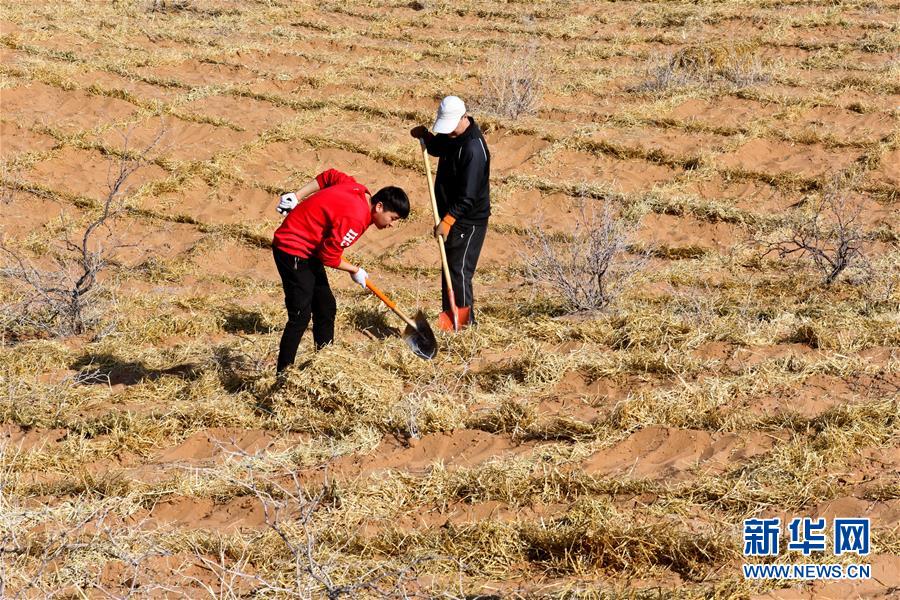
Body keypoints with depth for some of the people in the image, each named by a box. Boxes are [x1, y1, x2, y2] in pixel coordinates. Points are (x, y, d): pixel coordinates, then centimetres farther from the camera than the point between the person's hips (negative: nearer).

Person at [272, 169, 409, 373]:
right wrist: (355, 271, -5)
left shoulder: (359, 190, -1)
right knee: (301, 316, -12)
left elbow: (329, 177, 14)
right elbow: (329, 256, -22)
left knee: (326, 308, 14)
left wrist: (297, 197, 12)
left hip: (309, 248, 10)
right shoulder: (355, 218, -28)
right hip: (292, 250, -10)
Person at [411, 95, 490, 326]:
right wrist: (425, 135, 8)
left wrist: (448, 221, -26)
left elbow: (468, 196, -26)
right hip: (452, 216, 10)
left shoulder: (473, 148, -25)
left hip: (468, 222, -10)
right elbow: (437, 148, 29)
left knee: (459, 272, -10)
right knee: (450, 270, 15)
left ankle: (465, 324, -5)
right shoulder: (451, 136, 4)